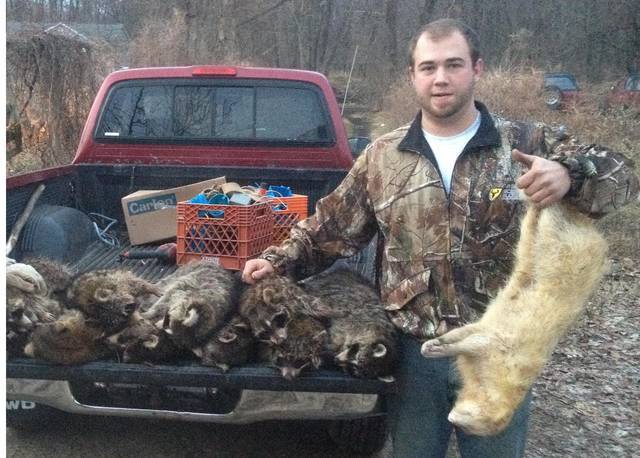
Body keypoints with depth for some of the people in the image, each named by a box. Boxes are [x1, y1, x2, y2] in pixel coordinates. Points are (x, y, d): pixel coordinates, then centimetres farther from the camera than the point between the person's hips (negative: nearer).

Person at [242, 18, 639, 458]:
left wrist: (569, 175, -29)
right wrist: (279, 259, 0)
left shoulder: (528, 144, -4)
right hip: (415, 353, 2)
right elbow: (332, 227, 10)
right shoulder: (382, 156, 3)